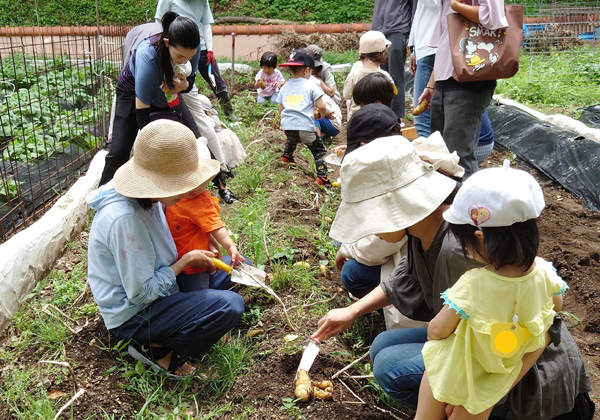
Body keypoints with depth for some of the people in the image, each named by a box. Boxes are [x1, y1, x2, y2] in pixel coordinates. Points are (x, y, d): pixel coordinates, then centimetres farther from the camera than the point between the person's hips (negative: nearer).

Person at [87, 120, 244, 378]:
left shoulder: (147, 198, -5)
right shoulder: (125, 219, -32)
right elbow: (142, 293, -26)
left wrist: (200, 251, -2)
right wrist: (187, 260, -16)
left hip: (155, 288, 9)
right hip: (134, 315, -9)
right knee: (230, 306, -25)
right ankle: (157, 349, -5)